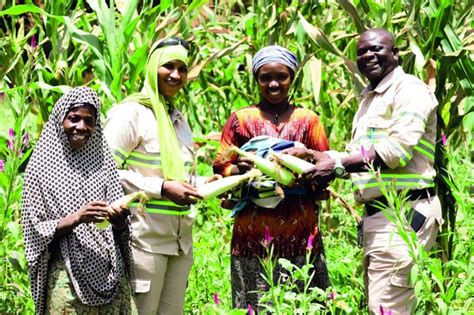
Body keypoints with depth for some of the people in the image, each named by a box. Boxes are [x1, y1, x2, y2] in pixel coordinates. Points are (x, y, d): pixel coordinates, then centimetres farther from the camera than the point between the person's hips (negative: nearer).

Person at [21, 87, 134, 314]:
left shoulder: (103, 161, 9)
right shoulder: (41, 167, 0)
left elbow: (121, 227, 9)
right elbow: (37, 230, -3)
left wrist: (118, 219, -13)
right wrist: (77, 218, -17)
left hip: (109, 272, 3)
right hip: (66, 275, -3)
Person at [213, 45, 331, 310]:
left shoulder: (308, 120, 11)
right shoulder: (241, 119, 10)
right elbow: (221, 168, 8)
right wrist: (241, 169, -14)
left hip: (300, 229, 1)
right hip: (254, 229, -1)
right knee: (254, 303, -3)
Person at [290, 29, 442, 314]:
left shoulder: (410, 90, -8)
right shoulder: (370, 99, 24)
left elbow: (397, 149, -20)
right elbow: (358, 157, 25)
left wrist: (337, 165, -17)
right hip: (378, 213, 10)